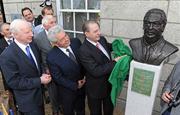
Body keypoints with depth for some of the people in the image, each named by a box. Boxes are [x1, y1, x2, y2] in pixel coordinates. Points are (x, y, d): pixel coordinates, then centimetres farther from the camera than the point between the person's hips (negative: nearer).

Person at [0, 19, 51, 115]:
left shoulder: (32, 44, -6)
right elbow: (14, 82, -22)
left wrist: (43, 75, -8)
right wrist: (40, 80, -24)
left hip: (40, 92, 6)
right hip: (28, 100, -6)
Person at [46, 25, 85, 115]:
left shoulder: (76, 42, -15)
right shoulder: (51, 57, -27)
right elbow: (58, 78, -17)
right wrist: (75, 85, -15)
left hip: (82, 84, 4)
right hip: (68, 90, -4)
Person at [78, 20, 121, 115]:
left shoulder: (102, 39, -7)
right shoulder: (83, 50, -29)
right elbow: (96, 71, -31)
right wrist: (114, 62, -27)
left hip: (109, 84, 7)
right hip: (96, 88, -6)